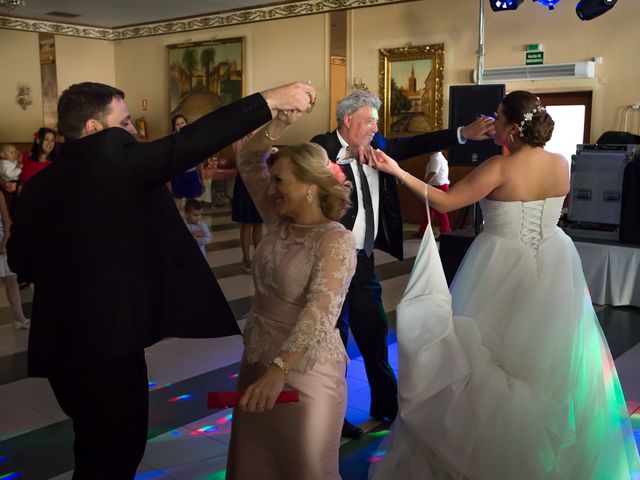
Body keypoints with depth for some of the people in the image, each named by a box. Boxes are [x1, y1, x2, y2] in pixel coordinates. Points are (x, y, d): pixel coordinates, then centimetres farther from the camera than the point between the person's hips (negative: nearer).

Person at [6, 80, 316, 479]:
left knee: (97, 447, 26)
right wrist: (268, 101, -19)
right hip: (105, 339, -8)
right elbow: (186, 145, -20)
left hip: (61, 340, 8)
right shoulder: (110, 157, -14)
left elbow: (21, 260, 15)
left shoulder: (40, 184, 8)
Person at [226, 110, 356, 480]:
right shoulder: (280, 222, 4)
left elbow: (320, 311, -30)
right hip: (258, 361, 8)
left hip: (304, 371, -7)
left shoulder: (335, 240, -18)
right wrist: (280, 123, -9)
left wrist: (279, 369, -40)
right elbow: (249, 163, 7)